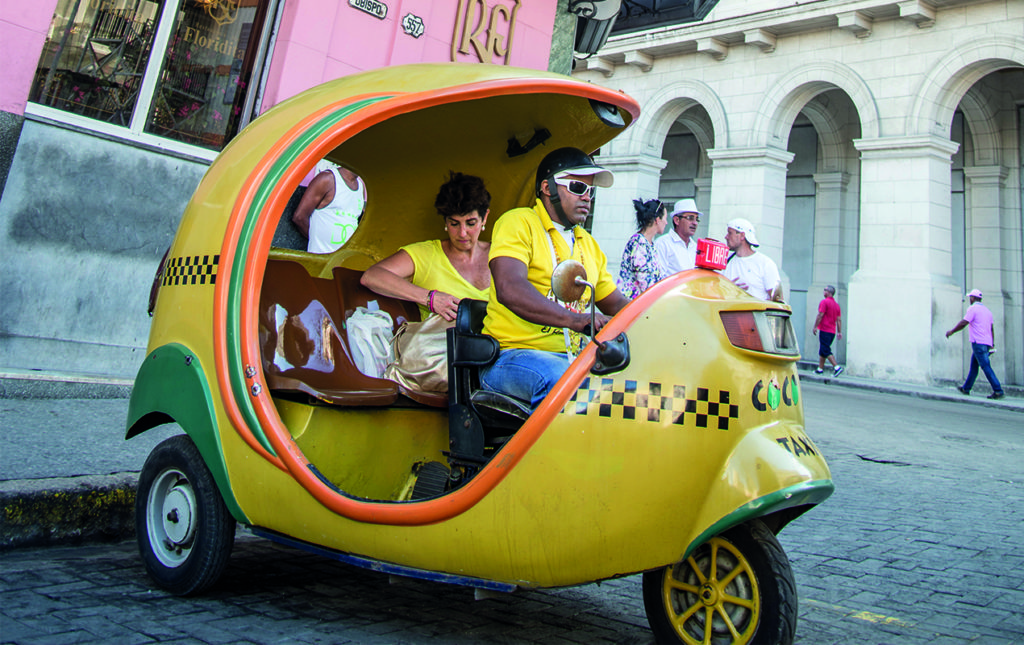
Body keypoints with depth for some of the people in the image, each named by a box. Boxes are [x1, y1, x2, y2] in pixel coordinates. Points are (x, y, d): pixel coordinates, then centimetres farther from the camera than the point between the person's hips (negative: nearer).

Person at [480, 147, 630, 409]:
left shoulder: (588, 244, 24)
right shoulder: (519, 222, -2)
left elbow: (617, 303, 27)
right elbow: (509, 289, -20)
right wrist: (577, 320, -32)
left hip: (572, 358, 7)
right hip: (512, 355, -7)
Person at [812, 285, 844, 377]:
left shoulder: (824, 302, -8)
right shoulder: (836, 304, 15)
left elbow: (820, 315, -15)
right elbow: (839, 319, 12)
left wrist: (815, 327, -12)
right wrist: (839, 332, 11)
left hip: (825, 330, -8)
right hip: (832, 331, 8)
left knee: (826, 351, -9)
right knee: (822, 350, 15)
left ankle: (837, 367, -20)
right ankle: (820, 369, 17)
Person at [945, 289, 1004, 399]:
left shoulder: (972, 308, -6)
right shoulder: (987, 310, 19)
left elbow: (963, 323, -12)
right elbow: (991, 328, 19)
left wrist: (951, 332, 0)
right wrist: (992, 344, 20)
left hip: (978, 342, -9)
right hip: (987, 342, 9)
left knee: (986, 366, -11)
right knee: (973, 365, 15)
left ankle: (998, 391, -16)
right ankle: (966, 388, 22)